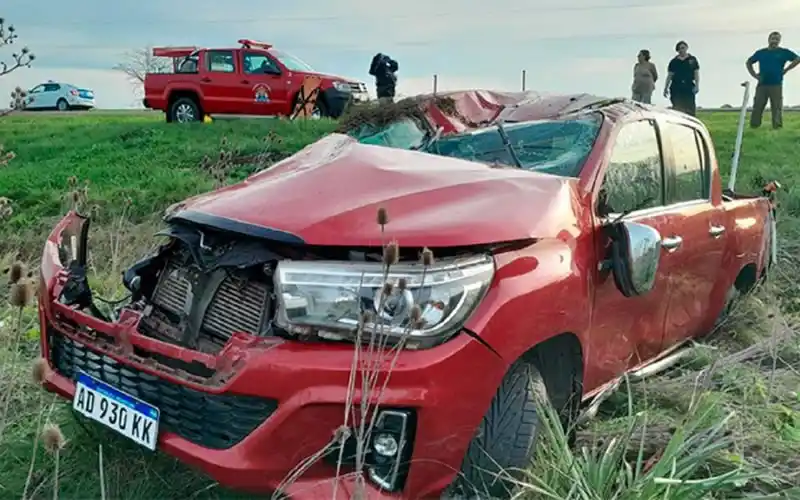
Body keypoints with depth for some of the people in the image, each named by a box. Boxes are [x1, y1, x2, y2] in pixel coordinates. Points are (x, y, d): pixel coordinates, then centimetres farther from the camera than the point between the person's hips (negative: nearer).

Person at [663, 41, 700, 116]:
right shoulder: (674, 61, 9)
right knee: (677, 109, -1)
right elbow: (669, 75, 10)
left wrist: (697, 85, -5)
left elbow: (696, 73, 6)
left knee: (690, 109, -3)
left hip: (689, 87, 0)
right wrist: (665, 88, 6)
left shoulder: (692, 60, 9)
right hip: (676, 88, 0)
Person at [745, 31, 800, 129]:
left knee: (777, 108, 0)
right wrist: (754, 75, 9)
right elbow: (748, 62, 21)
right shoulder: (760, 52, 11)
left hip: (776, 85, -2)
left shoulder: (784, 52, 5)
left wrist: (785, 70, -3)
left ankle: (777, 127, 7)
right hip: (762, 85, 2)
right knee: (757, 107, 0)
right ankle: (754, 127, 4)